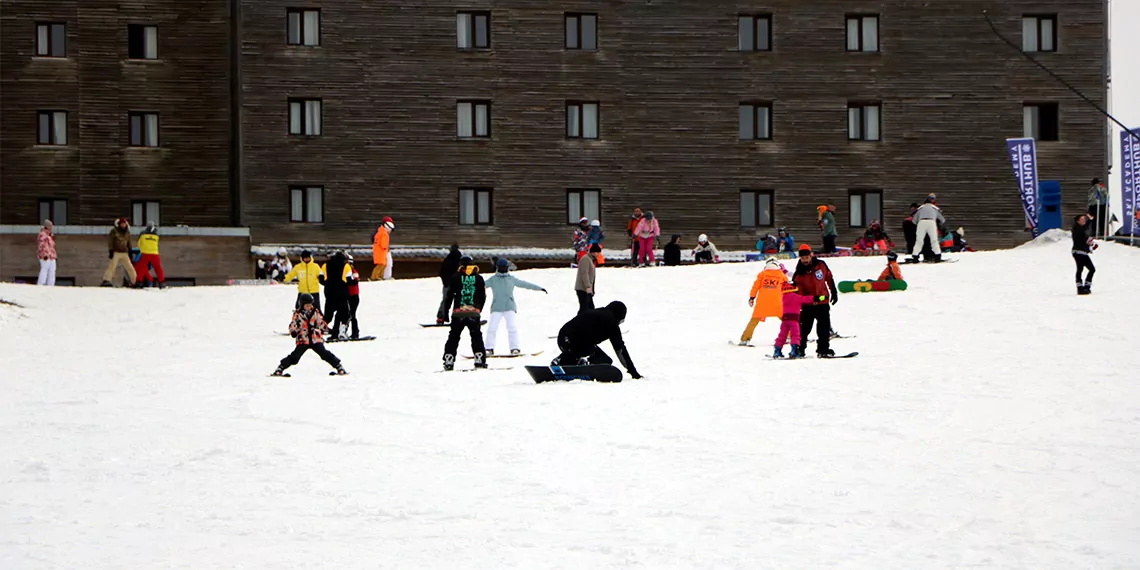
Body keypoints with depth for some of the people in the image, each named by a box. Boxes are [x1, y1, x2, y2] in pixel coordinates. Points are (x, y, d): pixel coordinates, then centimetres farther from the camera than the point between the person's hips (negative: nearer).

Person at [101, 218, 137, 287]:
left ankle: (135, 281, 11)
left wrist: (130, 252, 19)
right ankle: (106, 280, -23)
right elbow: (110, 241, -5)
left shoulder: (127, 232, 13)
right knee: (112, 266, -18)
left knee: (130, 267, 4)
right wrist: (111, 251, -13)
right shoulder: (114, 231, -3)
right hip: (116, 252, -5)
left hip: (124, 253, 5)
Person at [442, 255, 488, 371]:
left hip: (458, 313, -1)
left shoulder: (456, 277, 2)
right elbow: (483, 296, 12)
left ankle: (448, 361, -1)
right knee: (477, 336, 11)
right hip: (474, 313, 1)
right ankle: (479, 360, 2)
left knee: (454, 337, 5)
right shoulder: (479, 278, 8)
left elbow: (449, 295, 1)